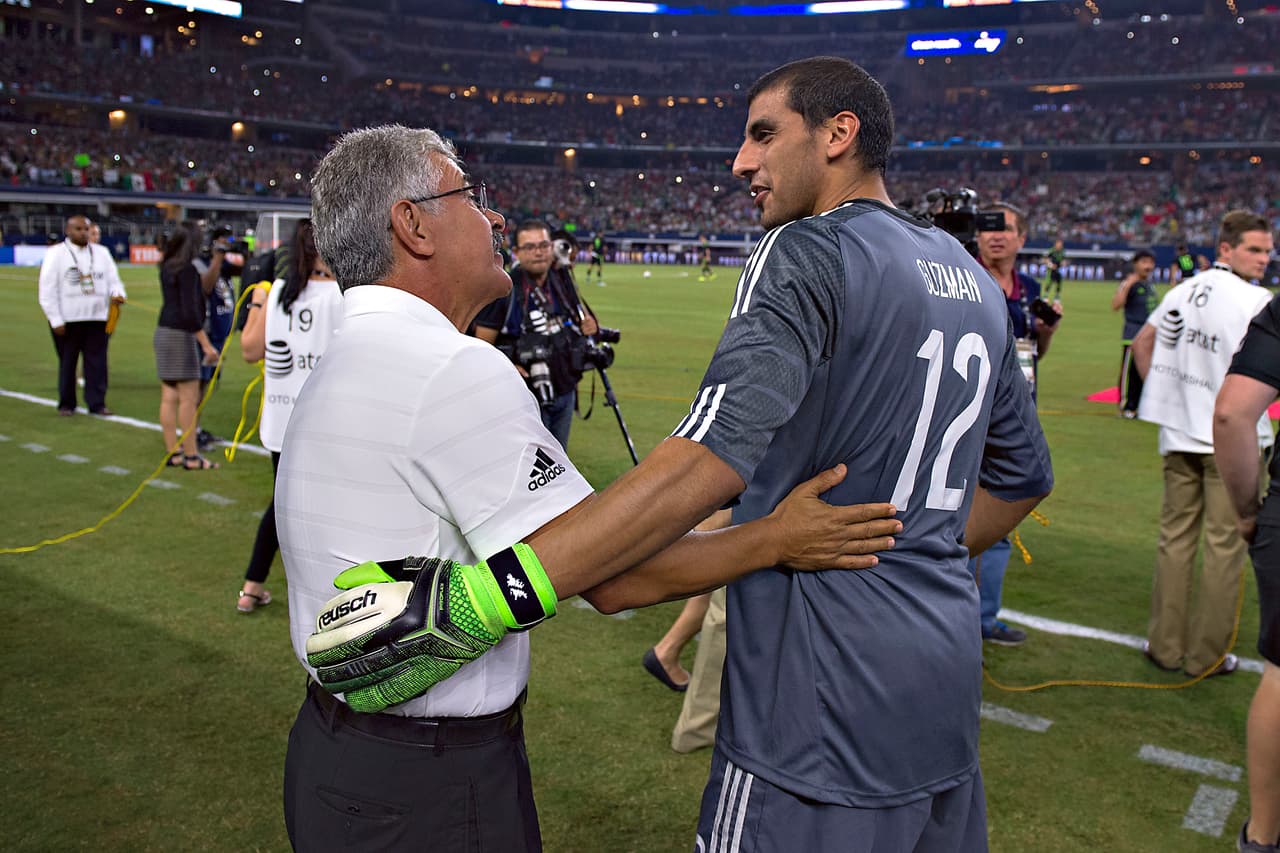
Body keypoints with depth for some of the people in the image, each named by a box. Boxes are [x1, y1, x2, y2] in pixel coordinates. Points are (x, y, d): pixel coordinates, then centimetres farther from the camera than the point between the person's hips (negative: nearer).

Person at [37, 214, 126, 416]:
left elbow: (113, 280, 13)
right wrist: (55, 320, -9)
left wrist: (117, 294, -11)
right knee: (67, 362, 6)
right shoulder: (56, 254, -1)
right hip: (67, 319, -3)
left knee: (97, 362, 0)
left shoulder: (102, 253, 11)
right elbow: (47, 289, -3)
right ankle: (66, 404, 17)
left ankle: (97, 403, 5)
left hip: (97, 317, 3)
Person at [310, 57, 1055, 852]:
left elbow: (714, 456, -30)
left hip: (827, 696, -8)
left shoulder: (810, 254, -15)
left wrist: (472, 601, -34)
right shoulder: (976, 282, 12)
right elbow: (1024, 478, 19)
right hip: (948, 675, 9)